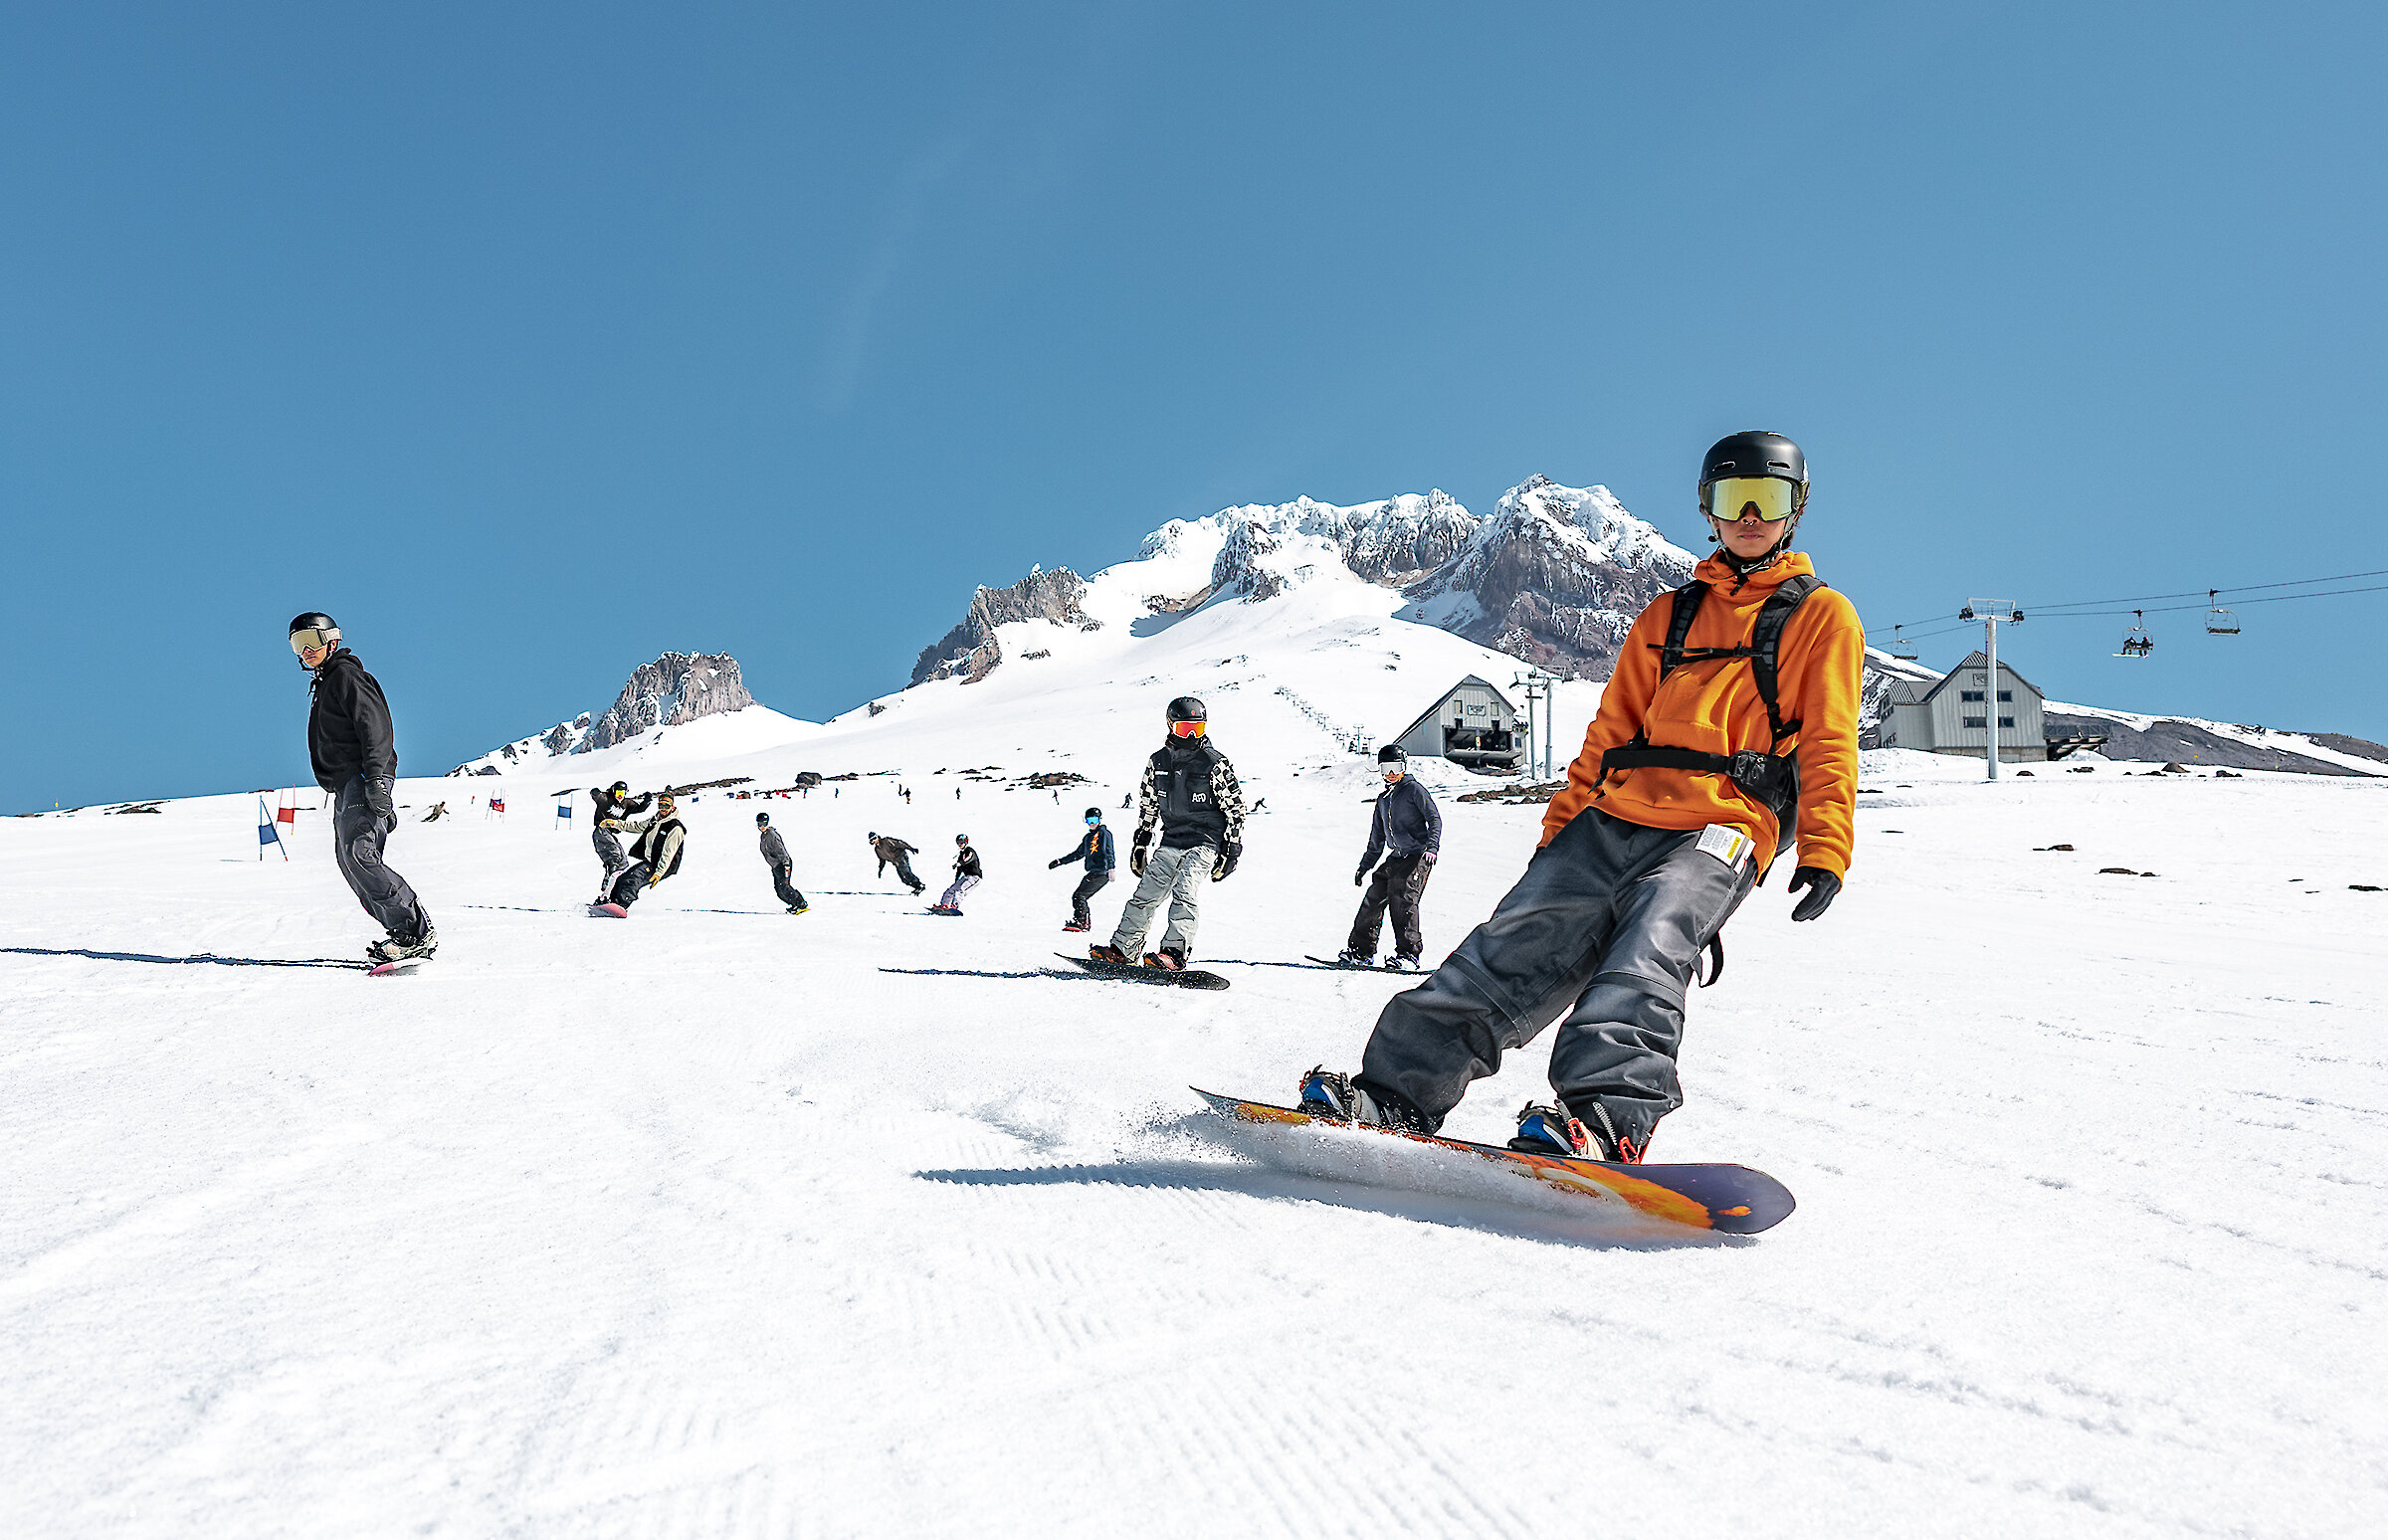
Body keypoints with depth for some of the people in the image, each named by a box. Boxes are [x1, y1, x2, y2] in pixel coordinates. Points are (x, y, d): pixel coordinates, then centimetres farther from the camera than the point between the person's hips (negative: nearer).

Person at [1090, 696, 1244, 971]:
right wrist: (1140, 843, 17)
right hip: (1171, 842, 5)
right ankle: (1123, 949, 12)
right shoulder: (1158, 761, 8)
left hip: (1204, 841, -5)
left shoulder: (1214, 763, -7)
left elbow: (1235, 807, -4)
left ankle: (1175, 953, -29)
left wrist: (1232, 850, -8)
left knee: (1185, 892, -23)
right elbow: (1147, 804, 19)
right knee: (1146, 893, 4)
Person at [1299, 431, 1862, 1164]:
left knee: (1643, 960, -30)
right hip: (1613, 819, 4)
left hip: (1716, 832, -4)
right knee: (1512, 952, -7)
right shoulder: (1668, 615, 24)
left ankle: (1606, 1118, -43)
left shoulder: (1821, 615, 12)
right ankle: (1398, 1094, -6)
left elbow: (1828, 744, 4)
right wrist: (1560, 827, 15)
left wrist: (1824, 851, -9)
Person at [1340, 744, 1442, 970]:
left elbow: (1434, 819, -10)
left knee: (1403, 900, -19)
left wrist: (1432, 846, -25)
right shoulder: (1383, 799, 21)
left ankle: (1408, 954, -17)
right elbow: (1377, 838, 28)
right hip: (1395, 858, 7)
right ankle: (1362, 951, 9)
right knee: (1373, 899, 1)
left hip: (1417, 856, -7)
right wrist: (1364, 866, 28)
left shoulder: (1414, 789, -2)